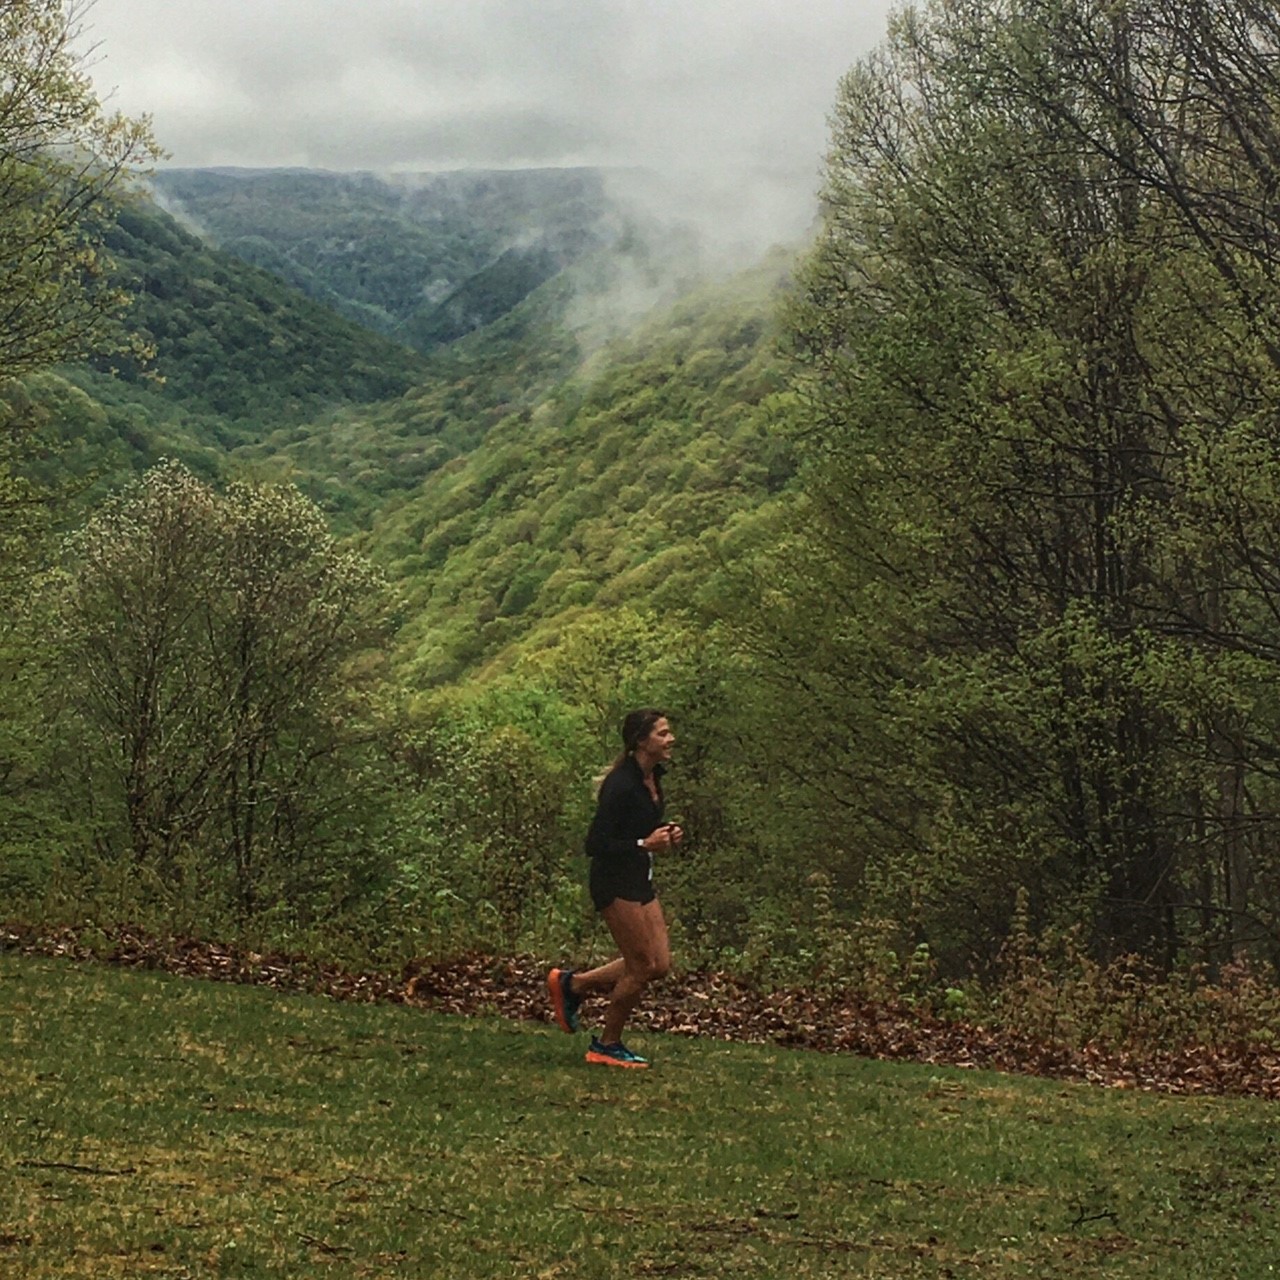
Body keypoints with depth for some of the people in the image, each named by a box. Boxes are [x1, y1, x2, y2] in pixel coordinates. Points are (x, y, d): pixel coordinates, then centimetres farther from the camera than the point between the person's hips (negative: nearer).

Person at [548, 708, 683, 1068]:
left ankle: (572, 984, 22)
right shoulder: (620, 784, -21)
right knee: (642, 967, -2)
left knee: (660, 964, 10)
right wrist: (646, 844, -23)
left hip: (640, 879, 9)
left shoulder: (653, 777, 7)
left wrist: (665, 836, 2)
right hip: (615, 882, -9)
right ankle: (607, 1046, 16)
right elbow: (596, 845, -21)